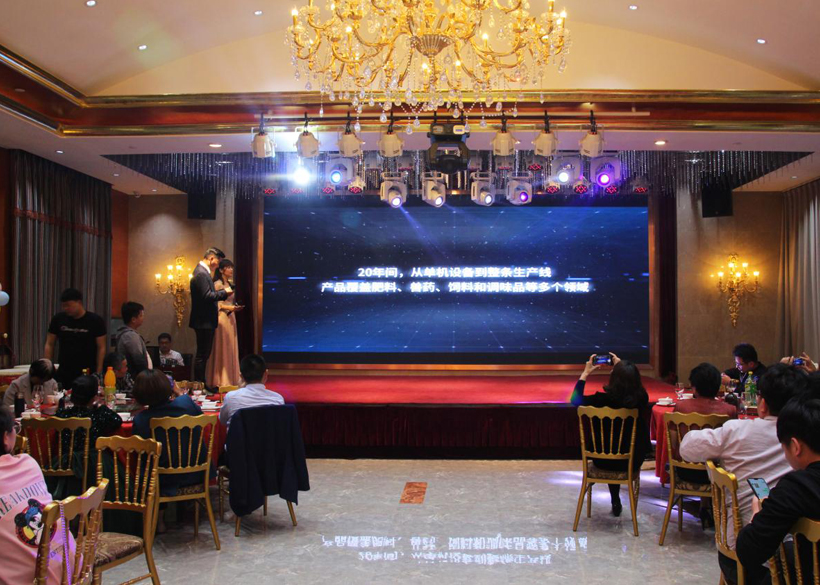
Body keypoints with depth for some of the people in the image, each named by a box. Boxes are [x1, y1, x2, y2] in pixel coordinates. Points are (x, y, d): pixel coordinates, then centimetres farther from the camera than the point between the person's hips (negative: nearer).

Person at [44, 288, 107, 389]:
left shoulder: (95, 321, -4)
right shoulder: (58, 319, 4)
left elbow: (101, 348, -4)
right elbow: (49, 345, 9)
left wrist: (98, 374, -10)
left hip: (87, 373, -3)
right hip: (63, 373, 3)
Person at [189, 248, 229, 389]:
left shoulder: (203, 271, 15)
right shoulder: (201, 273, -18)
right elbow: (207, 296, -24)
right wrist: (224, 292, -14)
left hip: (205, 321, 11)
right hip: (204, 321, -11)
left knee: (203, 354, 15)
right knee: (202, 355, -4)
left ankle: (200, 384, 21)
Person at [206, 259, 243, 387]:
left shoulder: (230, 283, 15)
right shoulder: (217, 284, -8)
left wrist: (236, 307, 5)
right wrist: (230, 307, -18)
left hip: (230, 317, 8)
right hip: (221, 317, -8)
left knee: (231, 348, 8)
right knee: (221, 348, -4)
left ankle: (230, 379, 14)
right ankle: (220, 380, 0)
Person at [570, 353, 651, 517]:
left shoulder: (603, 400, -23)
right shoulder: (642, 398, -15)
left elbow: (575, 399, -3)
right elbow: (633, 384, 12)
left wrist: (585, 373, 4)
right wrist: (622, 367, 21)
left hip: (603, 461, -2)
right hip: (632, 461, 2)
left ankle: (616, 503, 39)